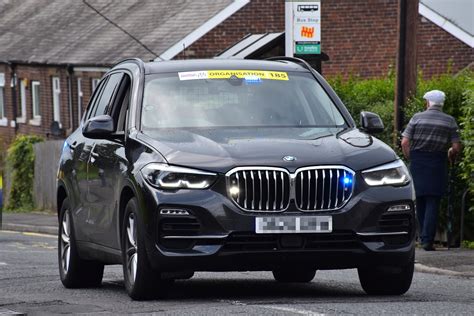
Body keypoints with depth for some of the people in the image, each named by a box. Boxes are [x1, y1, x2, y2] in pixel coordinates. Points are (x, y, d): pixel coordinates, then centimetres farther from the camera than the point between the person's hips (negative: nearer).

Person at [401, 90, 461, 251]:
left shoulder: (417, 118, 0)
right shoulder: (450, 121, 0)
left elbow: (405, 142, -4)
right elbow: (456, 147, -4)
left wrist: (410, 158, 12)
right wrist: (451, 154, 18)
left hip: (417, 163, 1)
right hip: (437, 164, -1)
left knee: (420, 202, 14)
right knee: (432, 203, -2)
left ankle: (423, 237, 20)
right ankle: (428, 239, -11)